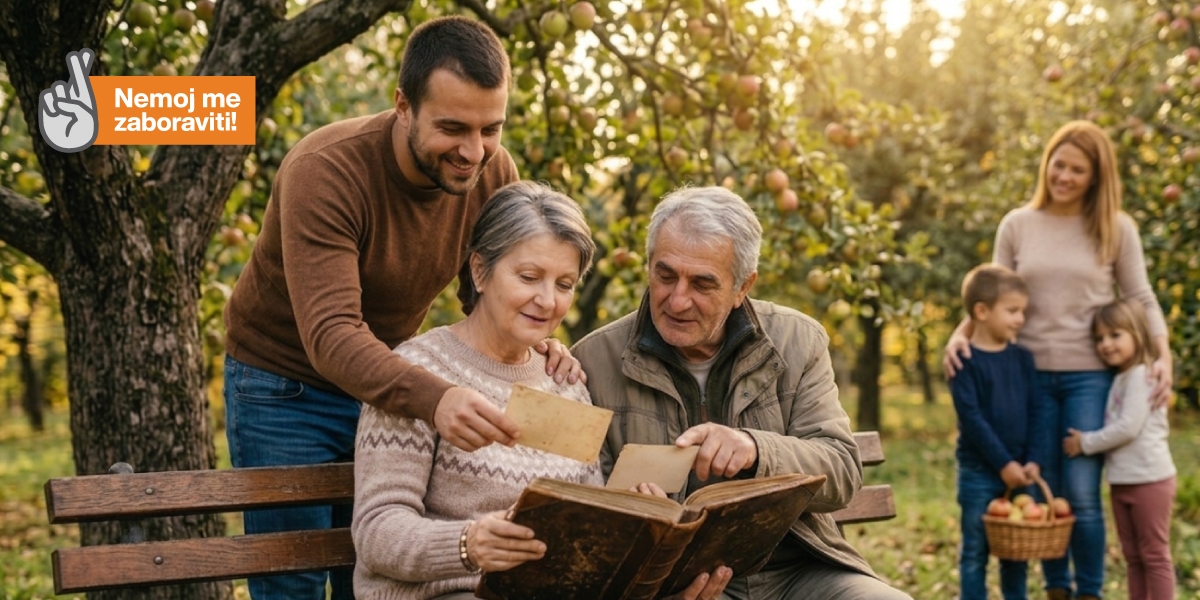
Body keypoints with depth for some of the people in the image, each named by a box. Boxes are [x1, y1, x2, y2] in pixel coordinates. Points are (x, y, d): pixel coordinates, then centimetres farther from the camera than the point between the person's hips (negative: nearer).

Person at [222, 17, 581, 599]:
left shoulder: (493, 173, -13)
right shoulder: (324, 171, -30)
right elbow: (331, 335, -40)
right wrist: (434, 398, -57)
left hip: (390, 385, 5)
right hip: (287, 387, -4)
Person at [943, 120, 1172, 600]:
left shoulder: (1116, 229, 2)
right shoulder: (1018, 225, 6)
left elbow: (1141, 300, 5)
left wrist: (1163, 355, -10)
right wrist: (961, 334, -9)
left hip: (1090, 376, -2)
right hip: (1032, 375, 2)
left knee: (1082, 495, -6)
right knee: (1043, 494, 7)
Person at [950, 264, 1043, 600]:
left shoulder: (1022, 359, 7)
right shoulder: (965, 360, -9)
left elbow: (1034, 414, 6)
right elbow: (970, 417, -14)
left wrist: (1032, 459, -6)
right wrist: (1003, 463, -16)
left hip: (1018, 470, 5)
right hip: (979, 471, -5)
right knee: (975, 553, 2)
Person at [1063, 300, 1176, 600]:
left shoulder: (1141, 375, -13)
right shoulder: (1119, 379, 14)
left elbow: (1128, 428, -20)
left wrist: (1085, 443, -12)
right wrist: (1083, 440, 4)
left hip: (1149, 479, -9)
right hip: (1122, 482, 9)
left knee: (1155, 555, -2)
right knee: (1133, 556, 13)